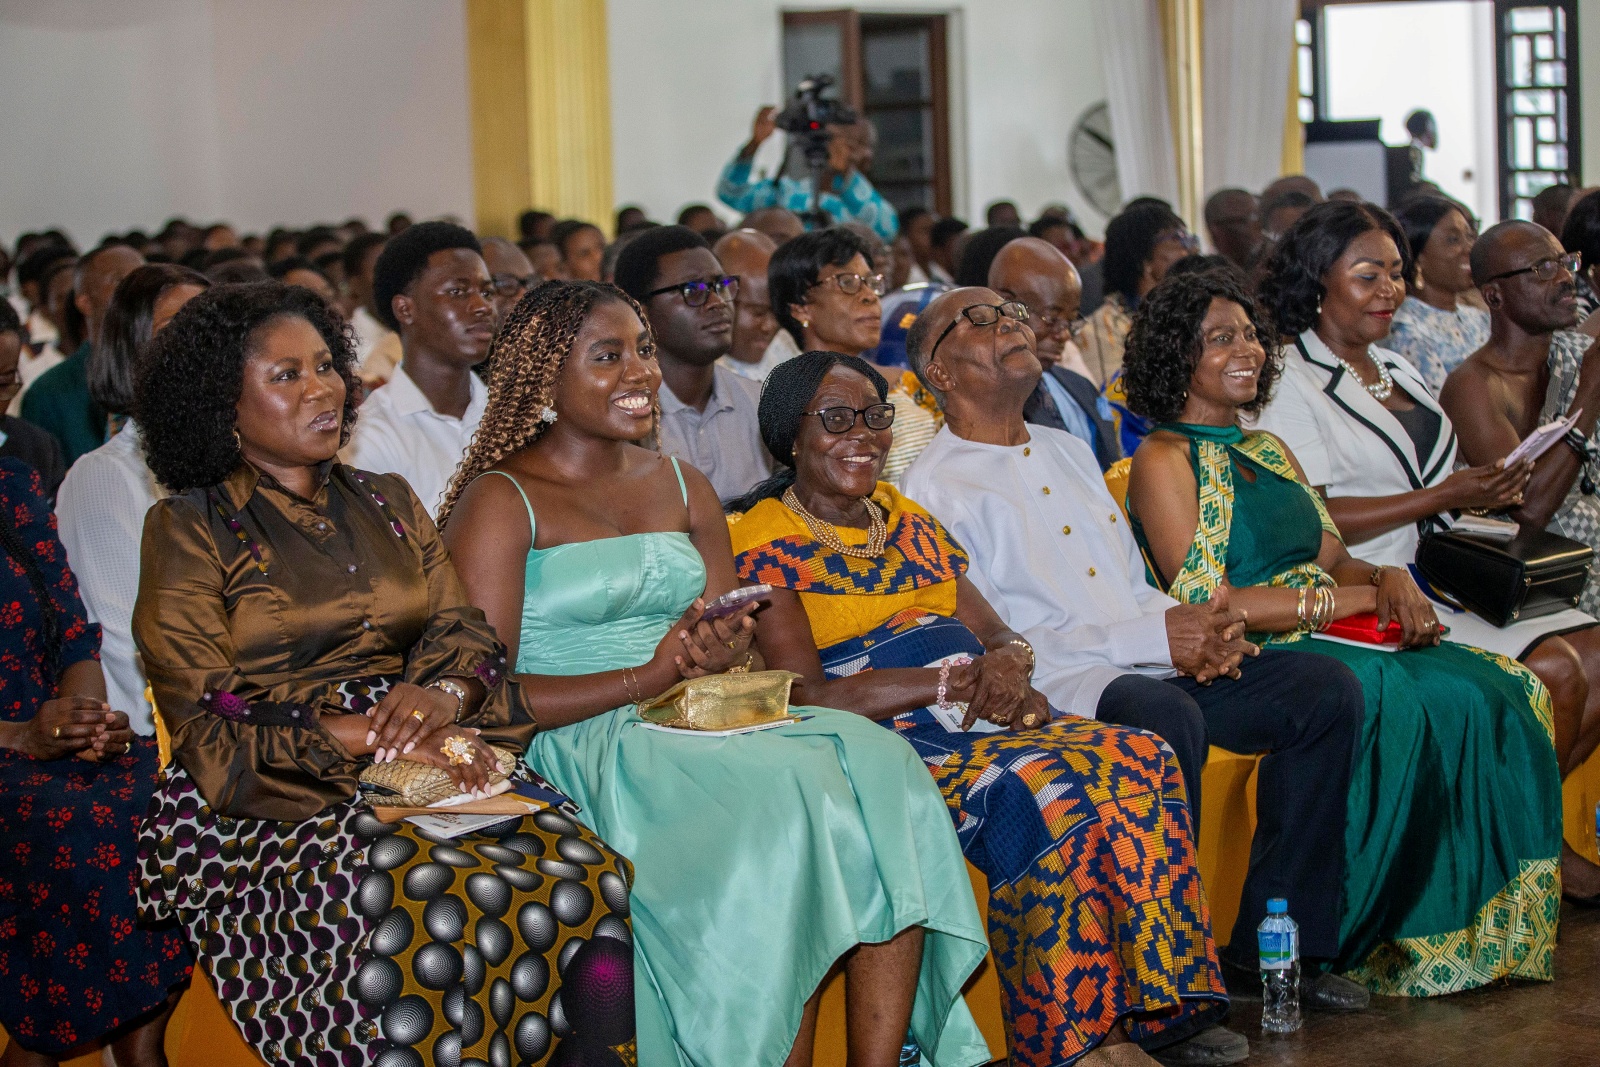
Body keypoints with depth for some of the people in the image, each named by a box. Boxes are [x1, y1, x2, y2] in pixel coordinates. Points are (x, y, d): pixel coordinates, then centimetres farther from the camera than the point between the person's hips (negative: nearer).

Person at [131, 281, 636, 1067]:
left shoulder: (387, 503, 20)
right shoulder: (190, 530, 4)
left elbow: (462, 630, 12)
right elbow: (208, 722, -5)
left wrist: (444, 694, -13)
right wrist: (378, 737, -16)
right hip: (279, 803, -4)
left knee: (599, 887, -26)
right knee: (450, 918, -35)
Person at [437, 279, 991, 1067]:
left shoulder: (685, 489, 20)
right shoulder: (501, 501, 0)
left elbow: (737, 644, 16)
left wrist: (724, 654, -10)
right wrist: (646, 678, -17)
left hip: (700, 725, 6)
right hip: (583, 749, -6)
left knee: (879, 762, -22)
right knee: (780, 798, -32)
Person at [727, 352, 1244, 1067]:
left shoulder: (908, 521, 22)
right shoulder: (765, 543, -1)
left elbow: (995, 634, 18)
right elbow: (805, 697, -12)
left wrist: (1005, 663, -9)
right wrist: (958, 679, -14)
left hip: (977, 726, 7)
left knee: (1139, 761, -18)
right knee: (1043, 794, -32)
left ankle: (1157, 1008, -17)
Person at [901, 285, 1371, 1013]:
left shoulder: (1070, 453, 24)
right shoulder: (936, 488, -4)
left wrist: (1201, 630, 0)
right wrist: (1154, 637, -16)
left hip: (1158, 674, 8)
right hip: (1052, 688, -8)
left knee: (1325, 689, -8)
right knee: (1167, 715, -37)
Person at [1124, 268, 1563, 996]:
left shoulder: (1270, 451, 23)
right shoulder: (1163, 461, -2)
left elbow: (1335, 560, 17)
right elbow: (1204, 606, -12)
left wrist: (1390, 579, -8)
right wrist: (1345, 599, -12)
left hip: (1329, 642, 8)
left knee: (1501, 693, -14)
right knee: (1408, 706, -31)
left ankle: (1482, 929, -12)